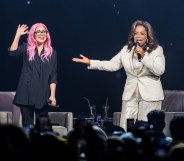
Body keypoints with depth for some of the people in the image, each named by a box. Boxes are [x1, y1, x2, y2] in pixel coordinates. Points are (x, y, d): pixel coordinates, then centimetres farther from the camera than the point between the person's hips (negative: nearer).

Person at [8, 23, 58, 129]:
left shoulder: (52, 53, 7)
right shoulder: (27, 48, 7)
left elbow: (53, 76, 4)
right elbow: (12, 52, -13)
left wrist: (53, 95, -4)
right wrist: (18, 35, -16)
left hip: (43, 95, 0)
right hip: (26, 94, 0)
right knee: (27, 126, 2)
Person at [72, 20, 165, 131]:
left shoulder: (157, 50, -2)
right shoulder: (126, 50, 10)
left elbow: (159, 71, -12)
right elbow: (112, 65, 10)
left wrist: (143, 56, -18)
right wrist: (90, 62, 2)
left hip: (150, 97, -4)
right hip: (130, 96, 4)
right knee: (125, 130, 0)